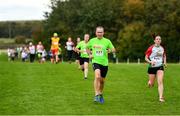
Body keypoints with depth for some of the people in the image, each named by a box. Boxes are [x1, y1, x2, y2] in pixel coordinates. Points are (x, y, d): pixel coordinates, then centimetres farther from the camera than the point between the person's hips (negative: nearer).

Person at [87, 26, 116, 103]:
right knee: (97, 76, -27)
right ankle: (96, 95, -23)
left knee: (102, 80, 11)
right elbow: (87, 48, 22)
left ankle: (100, 94, 37)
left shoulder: (107, 41, -1)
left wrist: (111, 50, -24)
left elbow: (114, 50, 0)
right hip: (96, 62, -1)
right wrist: (90, 54, 6)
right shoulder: (92, 41, 4)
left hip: (104, 63, 1)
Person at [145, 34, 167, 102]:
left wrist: (164, 62, 6)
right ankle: (149, 82, 46)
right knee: (151, 84, 7)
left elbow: (164, 56, 23)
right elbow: (146, 58, -4)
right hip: (152, 67, -2)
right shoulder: (151, 48, -9)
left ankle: (161, 97, -14)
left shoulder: (162, 48, 4)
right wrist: (150, 62, -22)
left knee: (160, 82, -14)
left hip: (160, 66, 2)